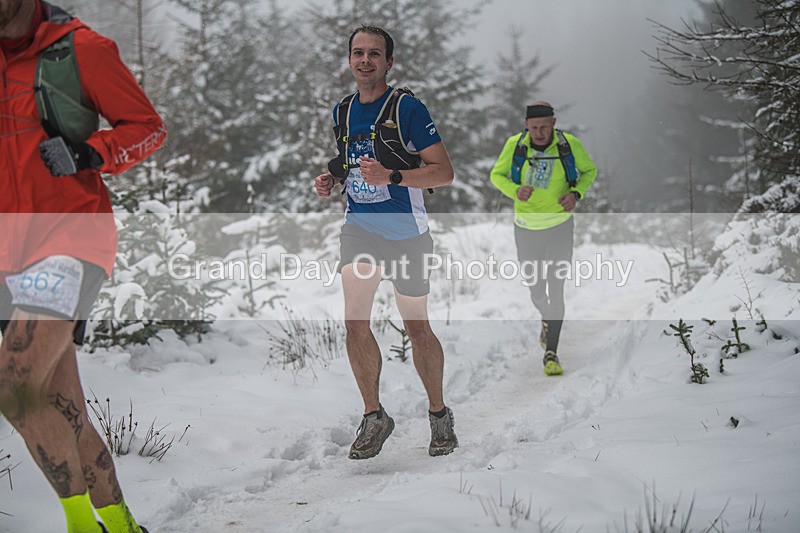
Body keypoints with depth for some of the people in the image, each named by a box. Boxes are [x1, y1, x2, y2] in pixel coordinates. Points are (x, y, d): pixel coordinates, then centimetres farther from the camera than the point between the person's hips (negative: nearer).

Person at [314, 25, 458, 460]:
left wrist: (390, 176, -25)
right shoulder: (342, 111, 8)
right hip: (359, 228, 4)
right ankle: (373, 416, 6)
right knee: (354, 324, -7)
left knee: (416, 326, 5)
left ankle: (438, 413, 22)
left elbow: (444, 171, -13)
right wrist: (331, 179, 4)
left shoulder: (407, 108, -11)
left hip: (405, 233, -4)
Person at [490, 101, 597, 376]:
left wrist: (576, 194, -15)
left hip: (560, 227, -2)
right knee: (536, 289, 14)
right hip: (526, 228, 2)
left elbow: (590, 171, 4)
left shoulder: (570, 145, -13)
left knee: (556, 290, -10)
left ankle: (551, 354, -4)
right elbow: (497, 174, 1)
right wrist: (515, 190, -21)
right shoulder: (515, 145, -13)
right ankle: (547, 319, 49)